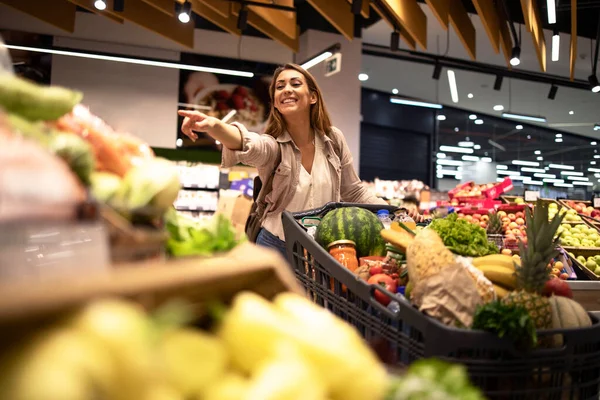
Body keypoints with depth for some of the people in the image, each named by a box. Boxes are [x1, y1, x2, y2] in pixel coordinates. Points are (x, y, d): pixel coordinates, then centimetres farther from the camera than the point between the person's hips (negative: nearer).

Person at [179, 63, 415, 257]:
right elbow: (247, 145, -38)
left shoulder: (333, 140, -2)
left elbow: (354, 193, 9)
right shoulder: (272, 145, -12)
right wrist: (214, 126, -59)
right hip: (277, 247, -2)